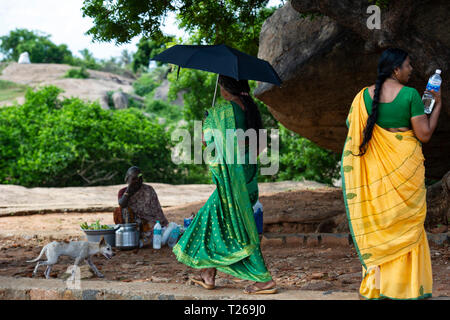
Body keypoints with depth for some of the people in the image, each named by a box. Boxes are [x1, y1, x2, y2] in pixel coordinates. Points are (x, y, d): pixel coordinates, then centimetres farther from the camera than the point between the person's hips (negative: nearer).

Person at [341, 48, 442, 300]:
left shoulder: (365, 96, 2)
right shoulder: (410, 94, -10)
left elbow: (352, 129, 7)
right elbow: (424, 134, -10)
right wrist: (437, 105, 1)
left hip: (375, 169, 4)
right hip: (405, 165, -4)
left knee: (379, 222, 10)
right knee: (408, 224, 7)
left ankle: (375, 287, 10)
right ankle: (408, 286, 11)